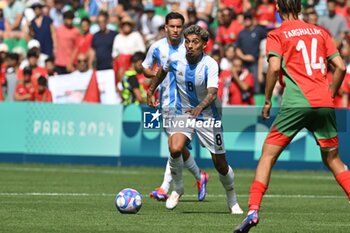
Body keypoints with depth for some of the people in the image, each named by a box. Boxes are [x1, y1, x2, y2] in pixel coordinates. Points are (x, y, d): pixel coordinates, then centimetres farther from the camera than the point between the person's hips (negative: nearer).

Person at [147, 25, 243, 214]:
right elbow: (163, 71, 16)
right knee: (175, 149, -26)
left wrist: (199, 108, -54)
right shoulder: (175, 59, -9)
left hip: (208, 115, -2)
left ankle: (232, 201, 27)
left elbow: (212, 92, -36)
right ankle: (177, 188, 0)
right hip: (183, 113, 2)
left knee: (220, 163, 1)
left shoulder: (210, 65, -22)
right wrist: (151, 91, 19)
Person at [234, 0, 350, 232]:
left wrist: (267, 100, -1)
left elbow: (274, 67, -11)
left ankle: (253, 211, -9)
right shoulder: (320, 31, 15)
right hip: (324, 104, 3)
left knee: (268, 156, 4)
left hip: (296, 103, -3)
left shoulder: (277, 35, 5)